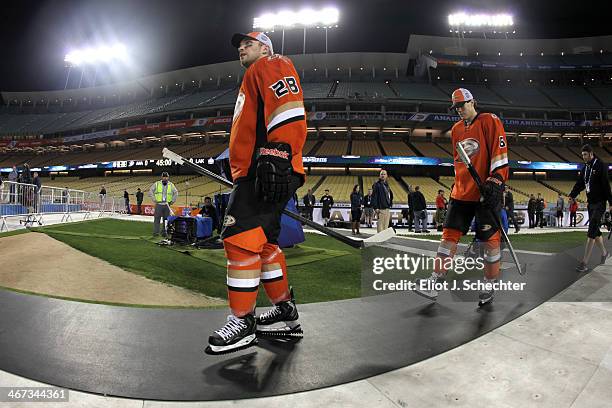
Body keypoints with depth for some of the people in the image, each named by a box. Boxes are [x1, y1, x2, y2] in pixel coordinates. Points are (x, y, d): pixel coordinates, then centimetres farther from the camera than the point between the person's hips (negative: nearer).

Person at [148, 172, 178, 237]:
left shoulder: (171, 185, 9)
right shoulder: (157, 184, 4)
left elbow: (176, 193, 16)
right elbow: (150, 191, 6)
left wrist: (172, 201, 6)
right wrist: (154, 199, -2)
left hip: (167, 205, 2)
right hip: (158, 204, -2)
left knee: (166, 219, 3)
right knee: (157, 219, -4)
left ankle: (164, 232, 10)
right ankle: (155, 232, -1)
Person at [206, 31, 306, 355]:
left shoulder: (271, 65, 4)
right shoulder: (253, 79, 35)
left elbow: (289, 109, -16)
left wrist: (276, 156, -27)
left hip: (269, 170, -11)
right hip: (255, 173, 11)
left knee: (240, 239, -14)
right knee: (262, 242, 11)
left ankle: (243, 322, -7)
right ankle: (285, 313, 19)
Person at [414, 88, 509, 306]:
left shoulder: (490, 121, -3)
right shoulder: (456, 129, 17)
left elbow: (499, 153, -10)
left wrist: (495, 180, -18)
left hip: (486, 192, -6)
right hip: (462, 191, 6)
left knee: (490, 239, 1)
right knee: (450, 234, 0)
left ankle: (489, 286, 15)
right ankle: (435, 281, 1)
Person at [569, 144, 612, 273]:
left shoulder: (601, 166, -10)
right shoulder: (585, 168, 13)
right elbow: (579, 184, 12)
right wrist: (572, 195, -3)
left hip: (600, 203, -8)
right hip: (590, 203, 8)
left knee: (591, 232, -13)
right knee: (595, 230, 16)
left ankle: (584, 263, -16)